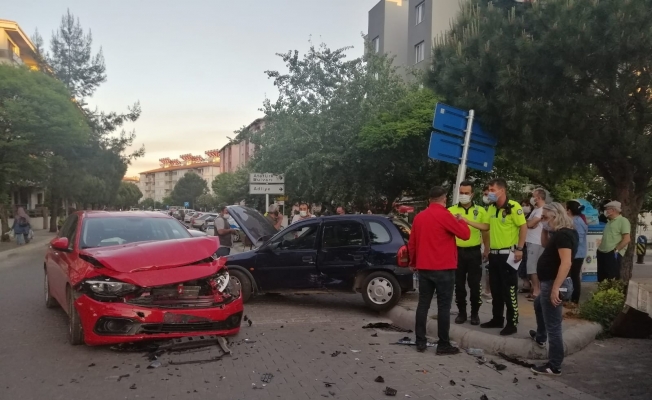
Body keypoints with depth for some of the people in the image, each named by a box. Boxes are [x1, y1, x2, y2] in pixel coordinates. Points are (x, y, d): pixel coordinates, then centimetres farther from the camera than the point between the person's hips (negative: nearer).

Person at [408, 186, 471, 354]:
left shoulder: (419, 217, 8)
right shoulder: (444, 215, -11)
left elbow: (412, 243, 14)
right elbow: (465, 234, -7)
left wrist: (413, 262, 26)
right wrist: (460, 221, 11)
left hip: (424, 268, 6)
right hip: (444, 268, -6)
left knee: (423, 304, 9)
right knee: (443, 306, 0)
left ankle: (420, 342, 13)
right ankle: (443, 345, 4)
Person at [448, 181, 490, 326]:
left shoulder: (480, 210, 2)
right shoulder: (451, 210, 1)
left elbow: (486, 228, -13)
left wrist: (467, 221, -25)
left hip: (474, 252, 0)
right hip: (457, 251, 0)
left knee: (475, 284, 6)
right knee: (459, 284, 9)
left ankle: (475, 313, 20)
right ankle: (461, 312, 22)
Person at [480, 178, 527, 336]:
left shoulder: (513, 206, -13)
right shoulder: (491, 208, 9)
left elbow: (524, 227, -14)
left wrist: (519, 249, -18)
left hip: (508, 254, -7)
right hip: (494, 254, 7)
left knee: (509, 290, 0)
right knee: (496, 289, 15)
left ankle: (512, 323, 10)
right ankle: (497, 319, 27)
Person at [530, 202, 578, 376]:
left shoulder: (563, 235, -21)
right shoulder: (560, 233, 10)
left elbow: (566, 262, -28)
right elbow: (545, 244, 26)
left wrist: (555, 288, -30)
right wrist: (545, 227, 9)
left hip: (554, 284, -11)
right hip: (550, 283, 11)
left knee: (553, 327, -4)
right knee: (538, 304, 35)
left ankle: (554, 366, 4)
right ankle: (540, 337, 53)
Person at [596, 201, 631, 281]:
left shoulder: (623, 221, -5)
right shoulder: (609, 222, 20)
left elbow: (627, 239, -14)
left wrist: (616, 250, -14)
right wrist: (600, 248, 13)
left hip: (613, 254, -8)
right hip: (602, 253, 8)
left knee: (613, 279, -5)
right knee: (601, 278, 11)